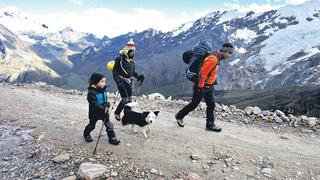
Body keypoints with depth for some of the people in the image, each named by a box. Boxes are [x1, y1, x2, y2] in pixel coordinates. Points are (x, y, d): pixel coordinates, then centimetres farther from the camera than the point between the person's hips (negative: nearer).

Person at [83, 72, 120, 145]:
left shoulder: (103, 90, -1)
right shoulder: (91, 92, -23)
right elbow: (94, 104, -30)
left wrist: (107, 105, -9)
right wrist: (103, 109, -37)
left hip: (104, 111, 5)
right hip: (94, 113, -5)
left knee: (109, 125, 2)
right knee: (91, 125, 18)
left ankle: (112, 138, 13)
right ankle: (86, 134, 46)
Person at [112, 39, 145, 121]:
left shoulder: (132, 60, 7)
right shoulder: (120, 59, -11)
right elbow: (115, 71, -11)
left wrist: (138, 76, -1)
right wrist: (117, 80, -23)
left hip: (129, 82, 6)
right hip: (121, 81, -6)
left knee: (129, 99, 7)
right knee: (125, 99, -9)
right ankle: (117, 113, 14)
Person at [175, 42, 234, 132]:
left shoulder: (217, 58, 9)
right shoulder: (213, 59, -24)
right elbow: (203, 73, -25)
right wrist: (200, 86, -21)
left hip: (209, 86, 10)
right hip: (202, 86, -9)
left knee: (211, 105, 9)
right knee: (194, 104, 4)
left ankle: (210, 124, 17)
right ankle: (179, 116, 23)